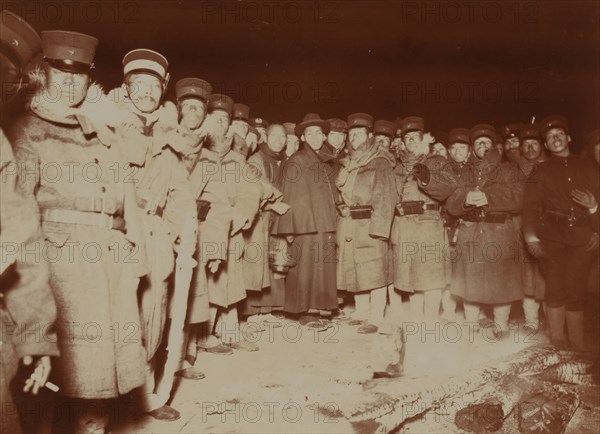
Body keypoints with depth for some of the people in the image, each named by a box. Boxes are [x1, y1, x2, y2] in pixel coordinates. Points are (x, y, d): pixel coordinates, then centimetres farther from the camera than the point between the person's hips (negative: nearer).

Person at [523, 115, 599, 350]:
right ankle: (557, 342, 11)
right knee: (556, 288, -1)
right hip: (551, 235, -1)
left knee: (577, 290, 2)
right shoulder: (540, 170, 9)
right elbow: (531, 205, 0)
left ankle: (577, 344, 15)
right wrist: (531, 236, -10)